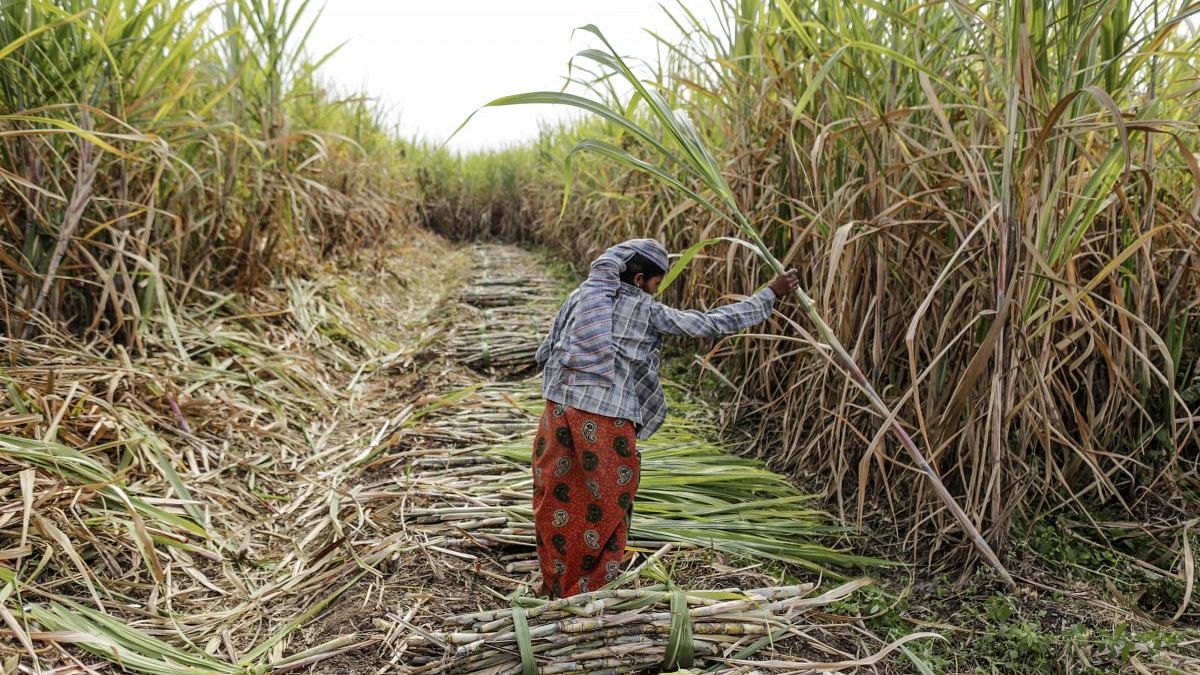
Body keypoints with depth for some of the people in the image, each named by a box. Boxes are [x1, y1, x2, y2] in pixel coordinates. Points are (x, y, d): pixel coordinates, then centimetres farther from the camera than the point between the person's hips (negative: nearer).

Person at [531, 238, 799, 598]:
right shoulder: (648, 311, 0)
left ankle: (555, 585, 31)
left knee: (554, 499, 17)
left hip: (560, 404, 5)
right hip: (606, 418, -5)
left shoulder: (580, 295, 11)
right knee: (607, 506, 12)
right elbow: (711, 323, 2)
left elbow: (544, 353, 13)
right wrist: (770, 293, 9)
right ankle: (586, 592, 21)